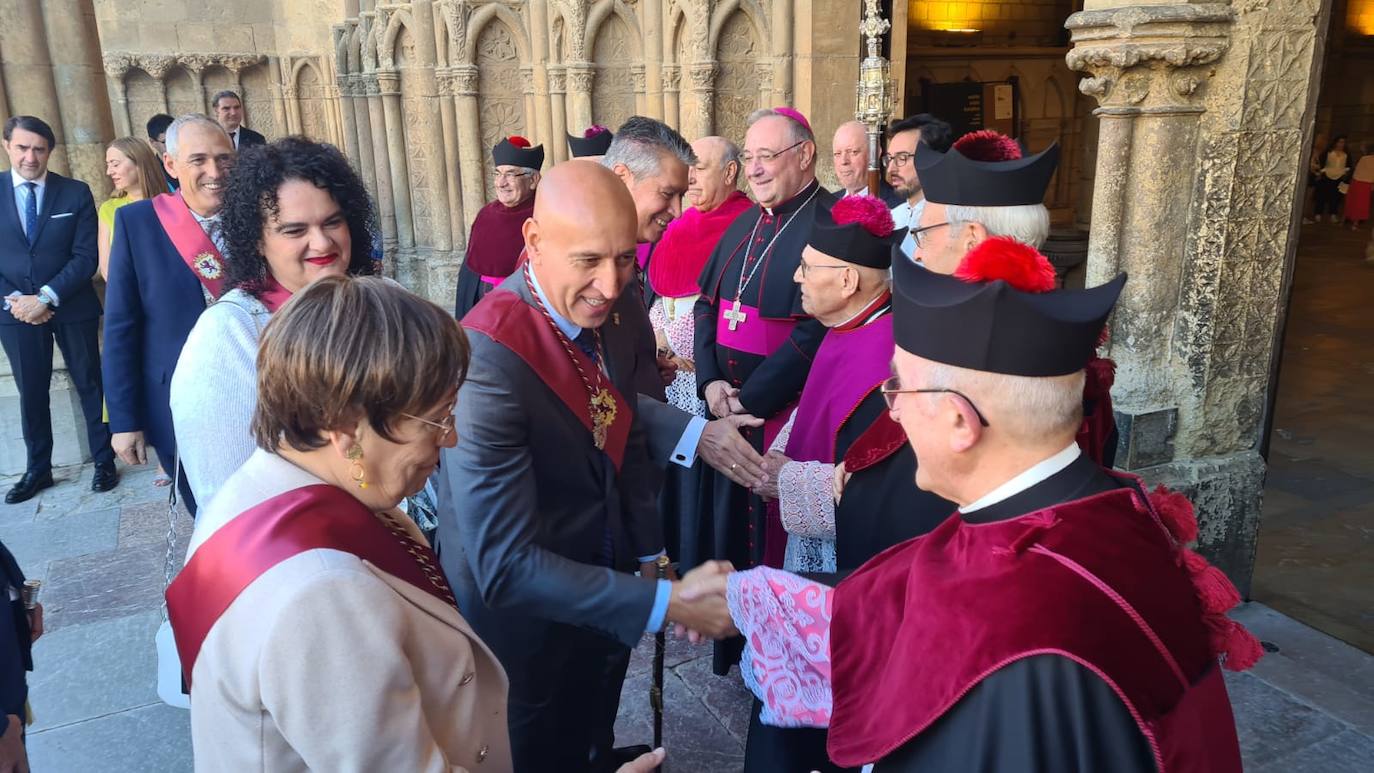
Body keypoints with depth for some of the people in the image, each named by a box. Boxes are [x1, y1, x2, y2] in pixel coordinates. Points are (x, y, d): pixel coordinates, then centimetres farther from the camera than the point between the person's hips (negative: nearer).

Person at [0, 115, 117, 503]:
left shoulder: (76, 193, -4)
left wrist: (46, 297, -18)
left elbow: (86, 257, -9)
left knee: (90, 384, 9)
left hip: (72, 308, -2)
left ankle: (104, 461, 22)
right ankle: (38, 468, 26)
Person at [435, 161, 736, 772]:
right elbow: (504, 566, -33)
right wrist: (665, 604, -34)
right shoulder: (486, 358, -33)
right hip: (526, 622, -6)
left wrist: (650, 556, 4)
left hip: (604, 594, 6)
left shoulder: (616, 310, -10)